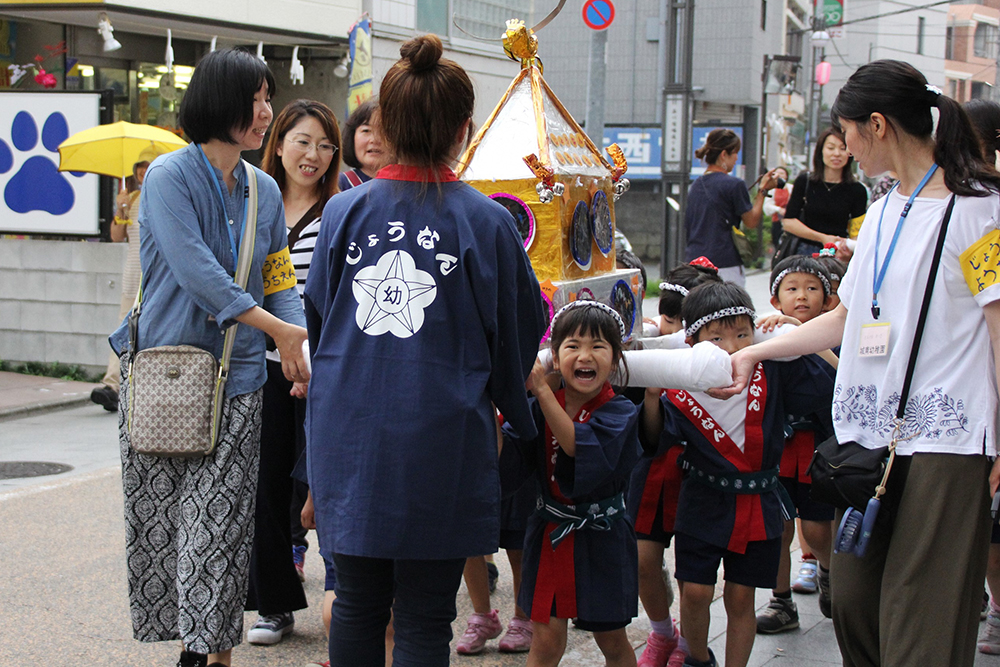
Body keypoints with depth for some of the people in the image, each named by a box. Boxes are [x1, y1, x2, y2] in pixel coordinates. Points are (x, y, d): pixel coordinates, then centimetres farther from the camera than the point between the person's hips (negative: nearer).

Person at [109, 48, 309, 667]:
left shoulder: (264, 190, 10)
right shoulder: (170, 176, -7)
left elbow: (278, 280, 12)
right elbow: (194, 270, -17)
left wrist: (301, 339, -8)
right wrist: (275, 328, -19)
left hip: (236, 381, 3)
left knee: (220, 523, -5)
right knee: (157, 518, 4)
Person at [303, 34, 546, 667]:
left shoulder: (343, 212, -1)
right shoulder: (487, 222, -9)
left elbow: (318, 322, 11)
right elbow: (520, 333, 3)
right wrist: (514, 408, 22)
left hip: (349, 437, 3)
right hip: (441, 444, -3)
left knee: (357, 604, 17)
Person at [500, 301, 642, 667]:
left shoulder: (621, 412, -11)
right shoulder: (538, 409, -3)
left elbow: (581, 448, -30)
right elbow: (506, 470, -13)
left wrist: (542, 390, -32)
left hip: (601, 540, -2)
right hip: (549, 537, 2)